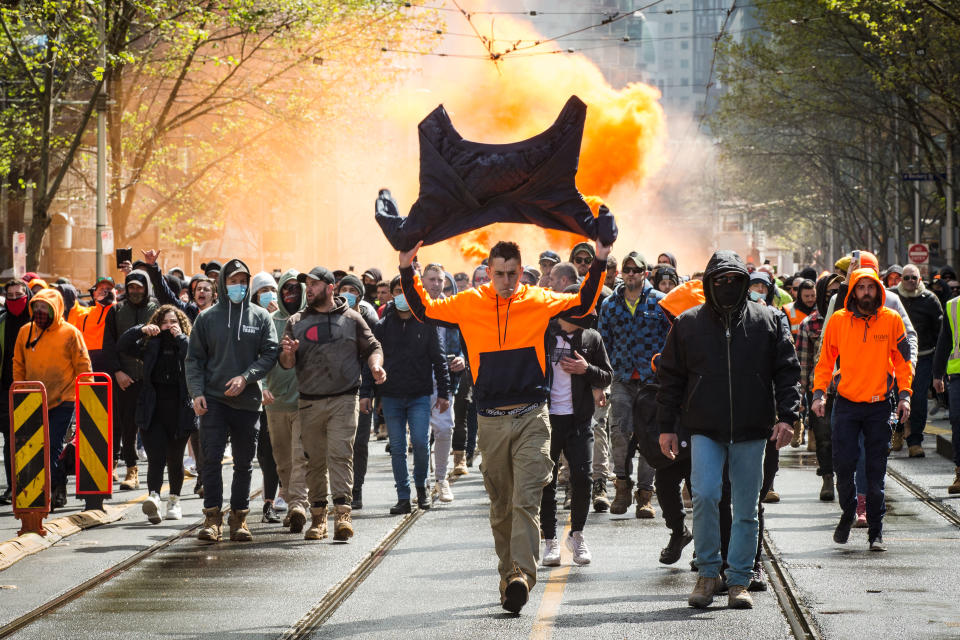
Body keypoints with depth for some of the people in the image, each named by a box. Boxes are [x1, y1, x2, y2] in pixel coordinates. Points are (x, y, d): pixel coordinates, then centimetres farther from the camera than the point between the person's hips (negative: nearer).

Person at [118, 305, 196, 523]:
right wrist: (141, 330, -9)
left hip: (179, 412, 0)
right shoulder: (150, 346, 10)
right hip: (152, 412, 0)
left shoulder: (187, 345, 5)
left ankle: (174, 501, 25)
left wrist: (180, 337, -10)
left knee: (175, 459, 11)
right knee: (156, 457, -14)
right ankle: (153, 497, -29)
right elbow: (122, 346, 3)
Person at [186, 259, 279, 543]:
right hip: (213, 399, -1)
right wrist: (197, 392, -6)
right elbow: (194, 358, 6)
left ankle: (239, 517, 15)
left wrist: (246, 377, -14)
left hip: (247, 401, 1)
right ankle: (212, 516, -6)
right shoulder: (207, 318, 6)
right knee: (211, 458, -10)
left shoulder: (261, 317, 6)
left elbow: (270, 354, 0)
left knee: (244, 463, 6)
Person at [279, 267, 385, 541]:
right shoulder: (296, 322, 12)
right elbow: (286, 364, 12)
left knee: (340, 454, -14)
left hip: (344, 399, -3)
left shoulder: (351, 318, 6)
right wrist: (288, 353, -12)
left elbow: (372, 347, 10)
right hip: (309, 402, 3)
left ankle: (343, 513, -19)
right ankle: (318, 517, 11)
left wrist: (375, 365, -11)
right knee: (315, 461, 5)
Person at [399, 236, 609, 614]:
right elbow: (425, 310, 14)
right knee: (501, 505, 8)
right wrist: (407, 271, 4)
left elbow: (582, 305, 15)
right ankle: (509, 577, 17)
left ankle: (521, 575, -24)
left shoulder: (538, 301, 4)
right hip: (491, 421, 2)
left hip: (531, 417, -2)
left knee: (526, 499, -14)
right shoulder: (470, 304, 5)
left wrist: (599, 264, 5)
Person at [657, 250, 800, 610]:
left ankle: (739, 581, 13)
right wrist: (666, 426, 6)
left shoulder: (767, 322, 6)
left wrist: (786, 416, -6)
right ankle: (708, 572, 0)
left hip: (751, 432, 1)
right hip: (705, 431, -1)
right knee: (705, 496, -16)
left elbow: (787, 372, 6)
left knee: (746, 509, 4)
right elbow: (670, 377, 10)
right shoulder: (688, 324, 7)